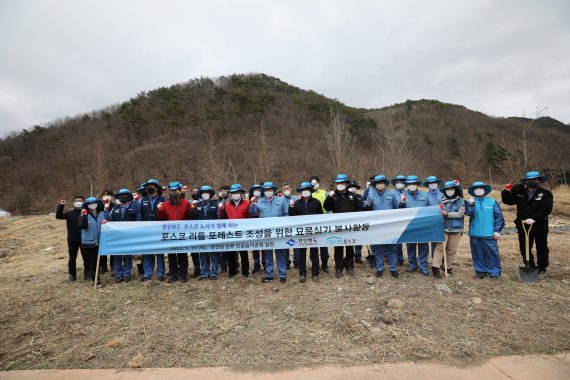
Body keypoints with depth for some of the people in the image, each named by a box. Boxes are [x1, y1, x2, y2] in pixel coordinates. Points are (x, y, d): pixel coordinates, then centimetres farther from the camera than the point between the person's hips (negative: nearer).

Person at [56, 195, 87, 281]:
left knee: (86, 257, 8)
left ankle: (87, 273, 21)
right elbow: (58, 216, -12)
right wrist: (61, 206, -21)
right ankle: (72, 274, 24)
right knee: (72, 258, 11)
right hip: (72, 240, 1)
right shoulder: (69, 213, 2)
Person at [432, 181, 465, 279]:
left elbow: (460, 214, -9)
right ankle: (435, 267, -5)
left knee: (452, 249, 10)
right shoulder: (442, 201, 5)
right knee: (440, 247, -8)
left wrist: (447, 214, -15)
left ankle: (448, 267, 25)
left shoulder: (461, 201, 2)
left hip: (456, 229, 1)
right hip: (443, 228, -1)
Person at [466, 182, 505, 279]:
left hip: (489, 234, -1)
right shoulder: (471, 202, 5)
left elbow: (499, 216, 1)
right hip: (475, 234, 1)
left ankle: (494, 272, 15)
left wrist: (497, 230, -3)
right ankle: (480, 270, 21)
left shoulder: (492, 202, 2)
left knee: (492, 252, 2)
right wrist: (471, 205, -26)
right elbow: (469, 214, -10)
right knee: (478, 253, 9)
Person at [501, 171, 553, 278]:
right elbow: (508, 201, 6)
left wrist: (533, 218, -28)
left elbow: (546, 209, -17)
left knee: (542, 249, 12)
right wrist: (507, 191, -10)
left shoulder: (546, 194, -7)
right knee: (524, 249, 10)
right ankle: (530, 267, 26)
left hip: (540, 227, -2)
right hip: (523, 226, 3)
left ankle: (542, 269, 28)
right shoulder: (519, 192, 2)